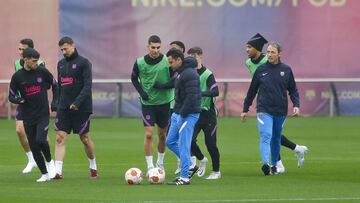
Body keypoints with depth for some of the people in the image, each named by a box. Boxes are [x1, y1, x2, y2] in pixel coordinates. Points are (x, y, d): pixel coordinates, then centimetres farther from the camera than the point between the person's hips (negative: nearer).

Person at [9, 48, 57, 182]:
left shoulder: (42, 71, -3)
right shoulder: (17, 76, -3)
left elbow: (54, 85, 13)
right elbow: (11, 96, 3)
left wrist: (54, 102, 5)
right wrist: (18, 100, -19)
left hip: (43, 114, -2)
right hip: (28, 117, 2)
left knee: (40, 140, -21)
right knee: (33, 147, 2)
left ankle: (49, 161, 8)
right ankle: (45, 174, 16)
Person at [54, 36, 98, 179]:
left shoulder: (83, 63, -7)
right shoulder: (61, 64, 13)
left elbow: (87, 85, -14)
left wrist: (77, 102, -25)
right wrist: (57, 103, 12)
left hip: (81, 107, -5)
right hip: (64, 107, 5)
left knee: (85, 138, 4)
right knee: (60, 138, -7)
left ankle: (93, 167, 24)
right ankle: (58, 171, -12)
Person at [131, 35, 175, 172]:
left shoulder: (167, 61, -8)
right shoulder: (140, 62, -6)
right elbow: (134, 78, 10)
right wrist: (141, 91, -4)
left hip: (164, 102, 1)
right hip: (147, 103, -1)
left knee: (162, 134, 11)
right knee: (148, 134, -10)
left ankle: (160, 163, 30)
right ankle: (150, 167, -6)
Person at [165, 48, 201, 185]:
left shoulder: (189, 74, -18)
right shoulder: (180, 73, 14)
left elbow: (192, 97, -24)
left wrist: (183, 114, -21)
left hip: (188, 115, -11)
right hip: (178, 114, 11)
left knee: (183, 145, -7)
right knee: (170, 142, 14)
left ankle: (184, 178, -3)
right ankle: (190, 166, 22)